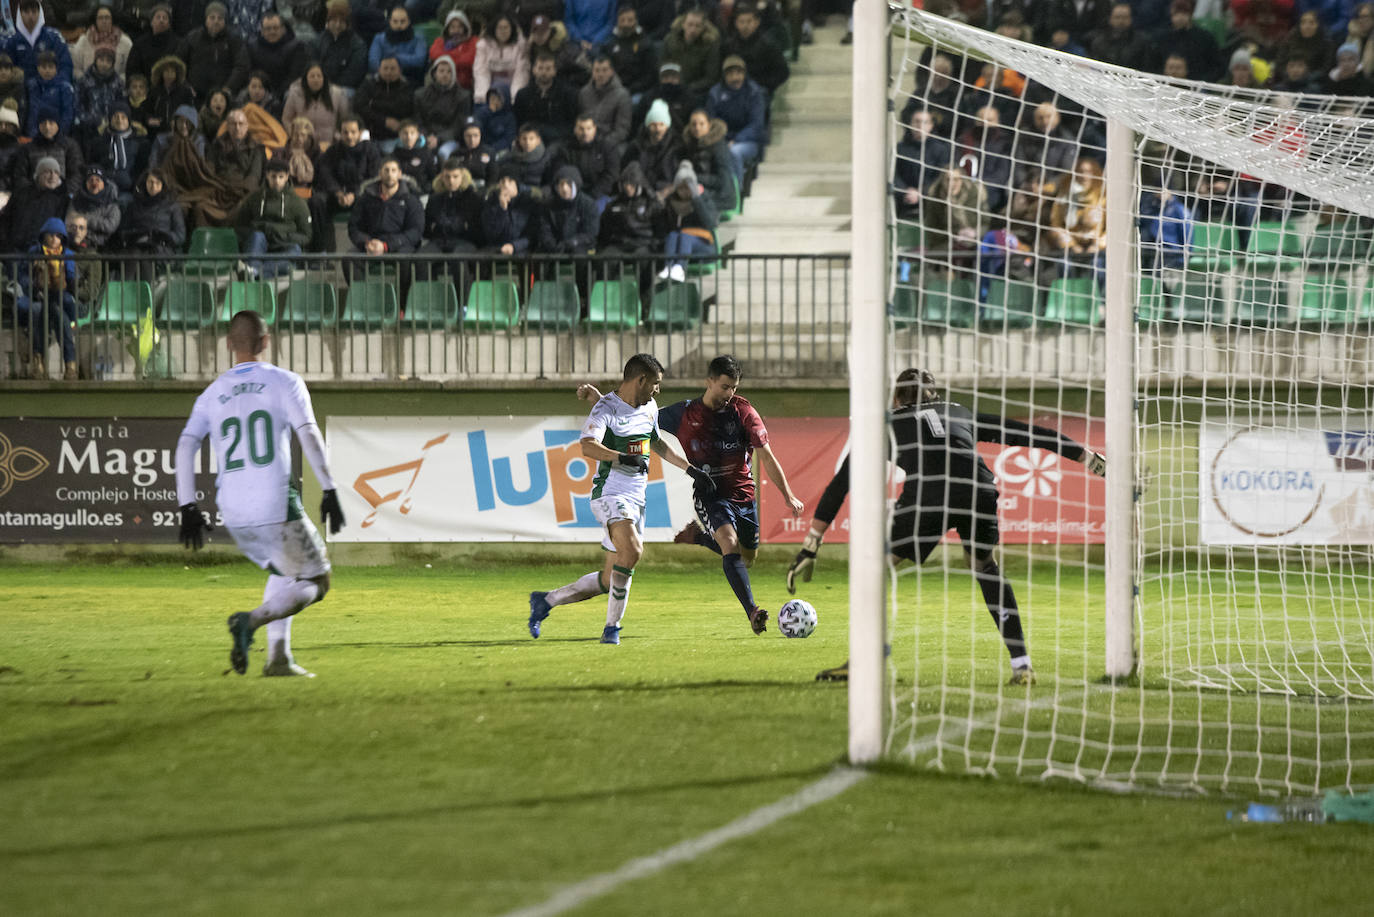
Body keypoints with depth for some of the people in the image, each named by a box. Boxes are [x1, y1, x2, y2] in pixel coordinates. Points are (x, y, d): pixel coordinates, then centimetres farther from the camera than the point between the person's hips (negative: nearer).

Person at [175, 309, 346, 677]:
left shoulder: (213, 393, 13)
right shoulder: (283, 382, 2)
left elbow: (185, 445, 4)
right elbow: (308, 433, -10)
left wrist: (188, 507, 5)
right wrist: (329, 490, -11)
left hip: (233, 515, 5)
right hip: (276, 508, -5)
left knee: (282, 571, 26)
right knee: (314, 581, 6)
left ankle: (278, 656, 10)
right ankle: (251, 620, -20)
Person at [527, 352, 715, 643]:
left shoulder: (649, 409, 15)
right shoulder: (606, 408, -12)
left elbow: (657, 445, 33)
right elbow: (588, 447, -28)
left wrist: (692, 470, 31)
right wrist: (624, 458, -44)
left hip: (636, 499, 8)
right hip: (610, 494, -8)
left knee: (609, 581, 6)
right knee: (632, 551, -30)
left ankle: (546, 601, 23)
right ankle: (612, 627, -20)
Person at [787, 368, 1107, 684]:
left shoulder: (889, 423, 30)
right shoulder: (961, 414, 35)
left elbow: (841, 483, 27)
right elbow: (1029, 434, 36)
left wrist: (810, 547, 28)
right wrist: (1091, 459, 44)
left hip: (928, 496, -3)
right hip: (979, 492, 3)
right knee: (985, 567, 30)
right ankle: (1022, 665, 24)